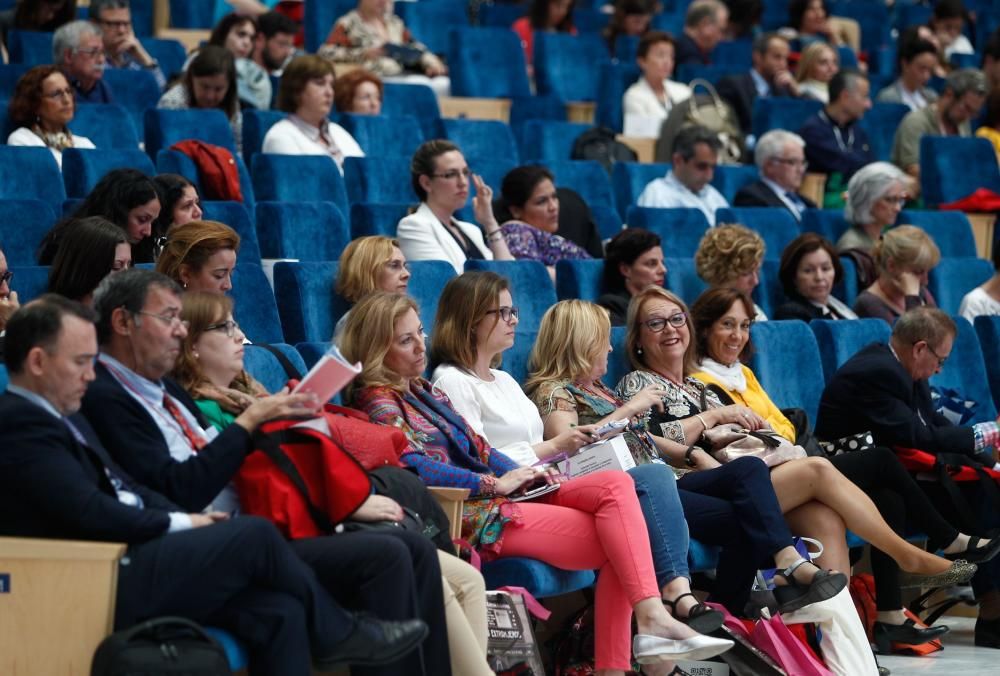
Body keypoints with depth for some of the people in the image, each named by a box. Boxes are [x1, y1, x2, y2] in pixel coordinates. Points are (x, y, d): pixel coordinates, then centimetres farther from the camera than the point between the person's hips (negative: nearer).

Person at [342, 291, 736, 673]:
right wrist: (495, 484, -15)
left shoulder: (423, 390, 22)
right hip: (472, 518, -9)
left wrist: (521, 476, 3)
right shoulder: (379, 403, -7)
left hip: (500, 497, 9)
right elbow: (414, 467, -22)